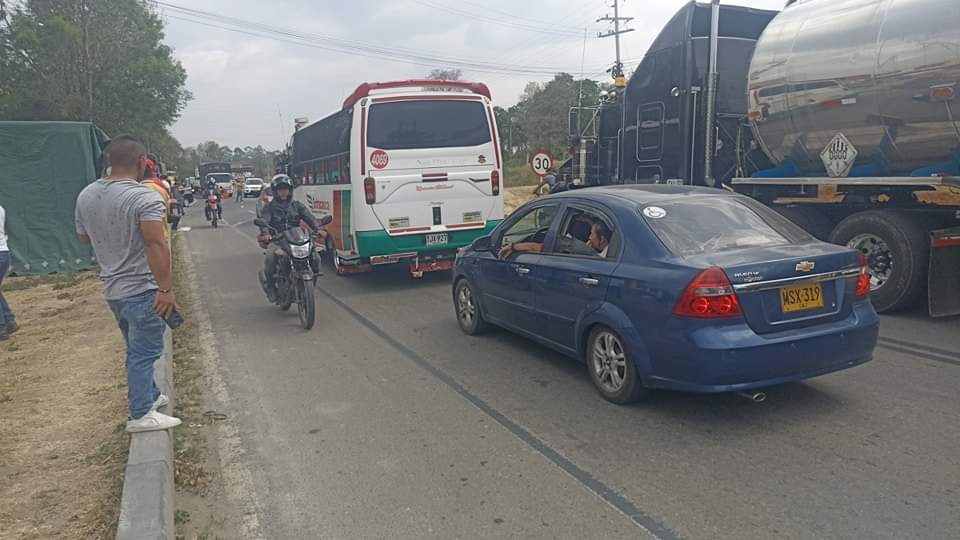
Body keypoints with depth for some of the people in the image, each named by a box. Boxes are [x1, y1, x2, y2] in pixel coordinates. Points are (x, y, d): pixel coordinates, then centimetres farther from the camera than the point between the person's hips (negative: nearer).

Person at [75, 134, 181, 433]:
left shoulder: (86, 196, 7)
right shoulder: (145, 197, -19)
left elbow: (84, 236, 19)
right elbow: (156, 244, -26)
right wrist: (166, 288, -25)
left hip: (112, 288, 8)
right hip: (142, 288, -8)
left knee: (138, 349, 21)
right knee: (144, 352, 1)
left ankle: (150, 395, 35)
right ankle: (141, 414, 6)